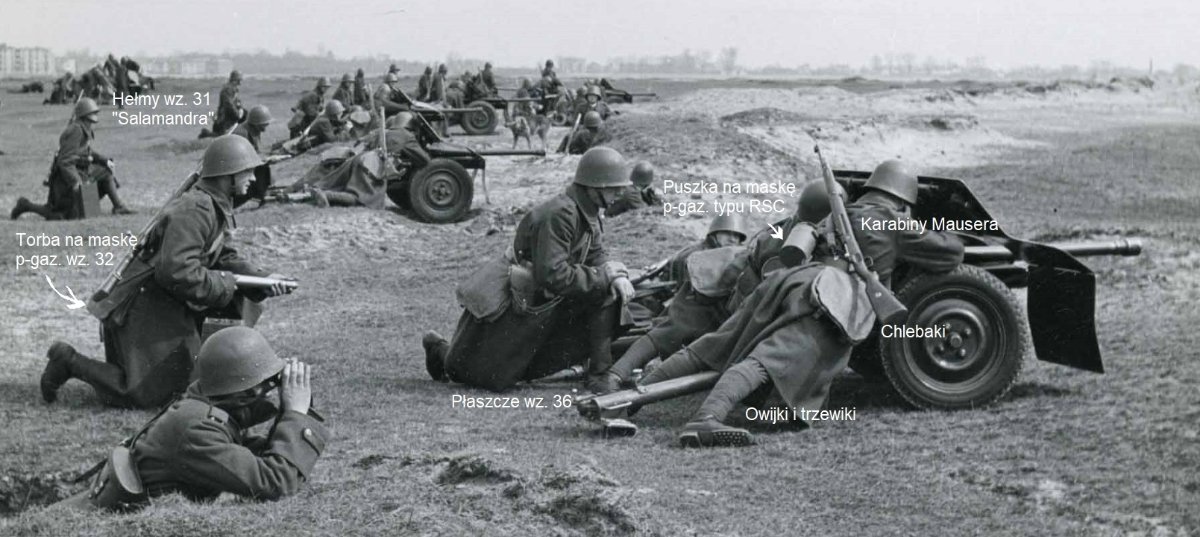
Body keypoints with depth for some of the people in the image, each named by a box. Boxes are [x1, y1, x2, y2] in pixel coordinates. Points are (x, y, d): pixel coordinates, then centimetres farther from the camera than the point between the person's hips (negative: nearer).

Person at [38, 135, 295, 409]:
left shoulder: (216, 207, 9)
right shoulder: (194, 210, -24)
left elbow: (224, 257, 13)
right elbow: (176, 271, -32)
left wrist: (264, 279, -1)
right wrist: (224, 284, -21)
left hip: (170, 308, 10)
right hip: (145, 310, -10)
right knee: (144, 394, -9)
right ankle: (70, 361, 5)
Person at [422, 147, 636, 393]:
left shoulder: (588, 214, 1)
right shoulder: (559, 214, -29)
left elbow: (596, 258, 7)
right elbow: (552, 275, -34)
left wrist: (618, 277, -15)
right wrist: (602, 274, -25)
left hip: (542, 303, 9)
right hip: (508, 301, -9)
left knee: (607, 294, -7)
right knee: (487, 377, -1)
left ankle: (600, 376, -1)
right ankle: (440, 350, 30)